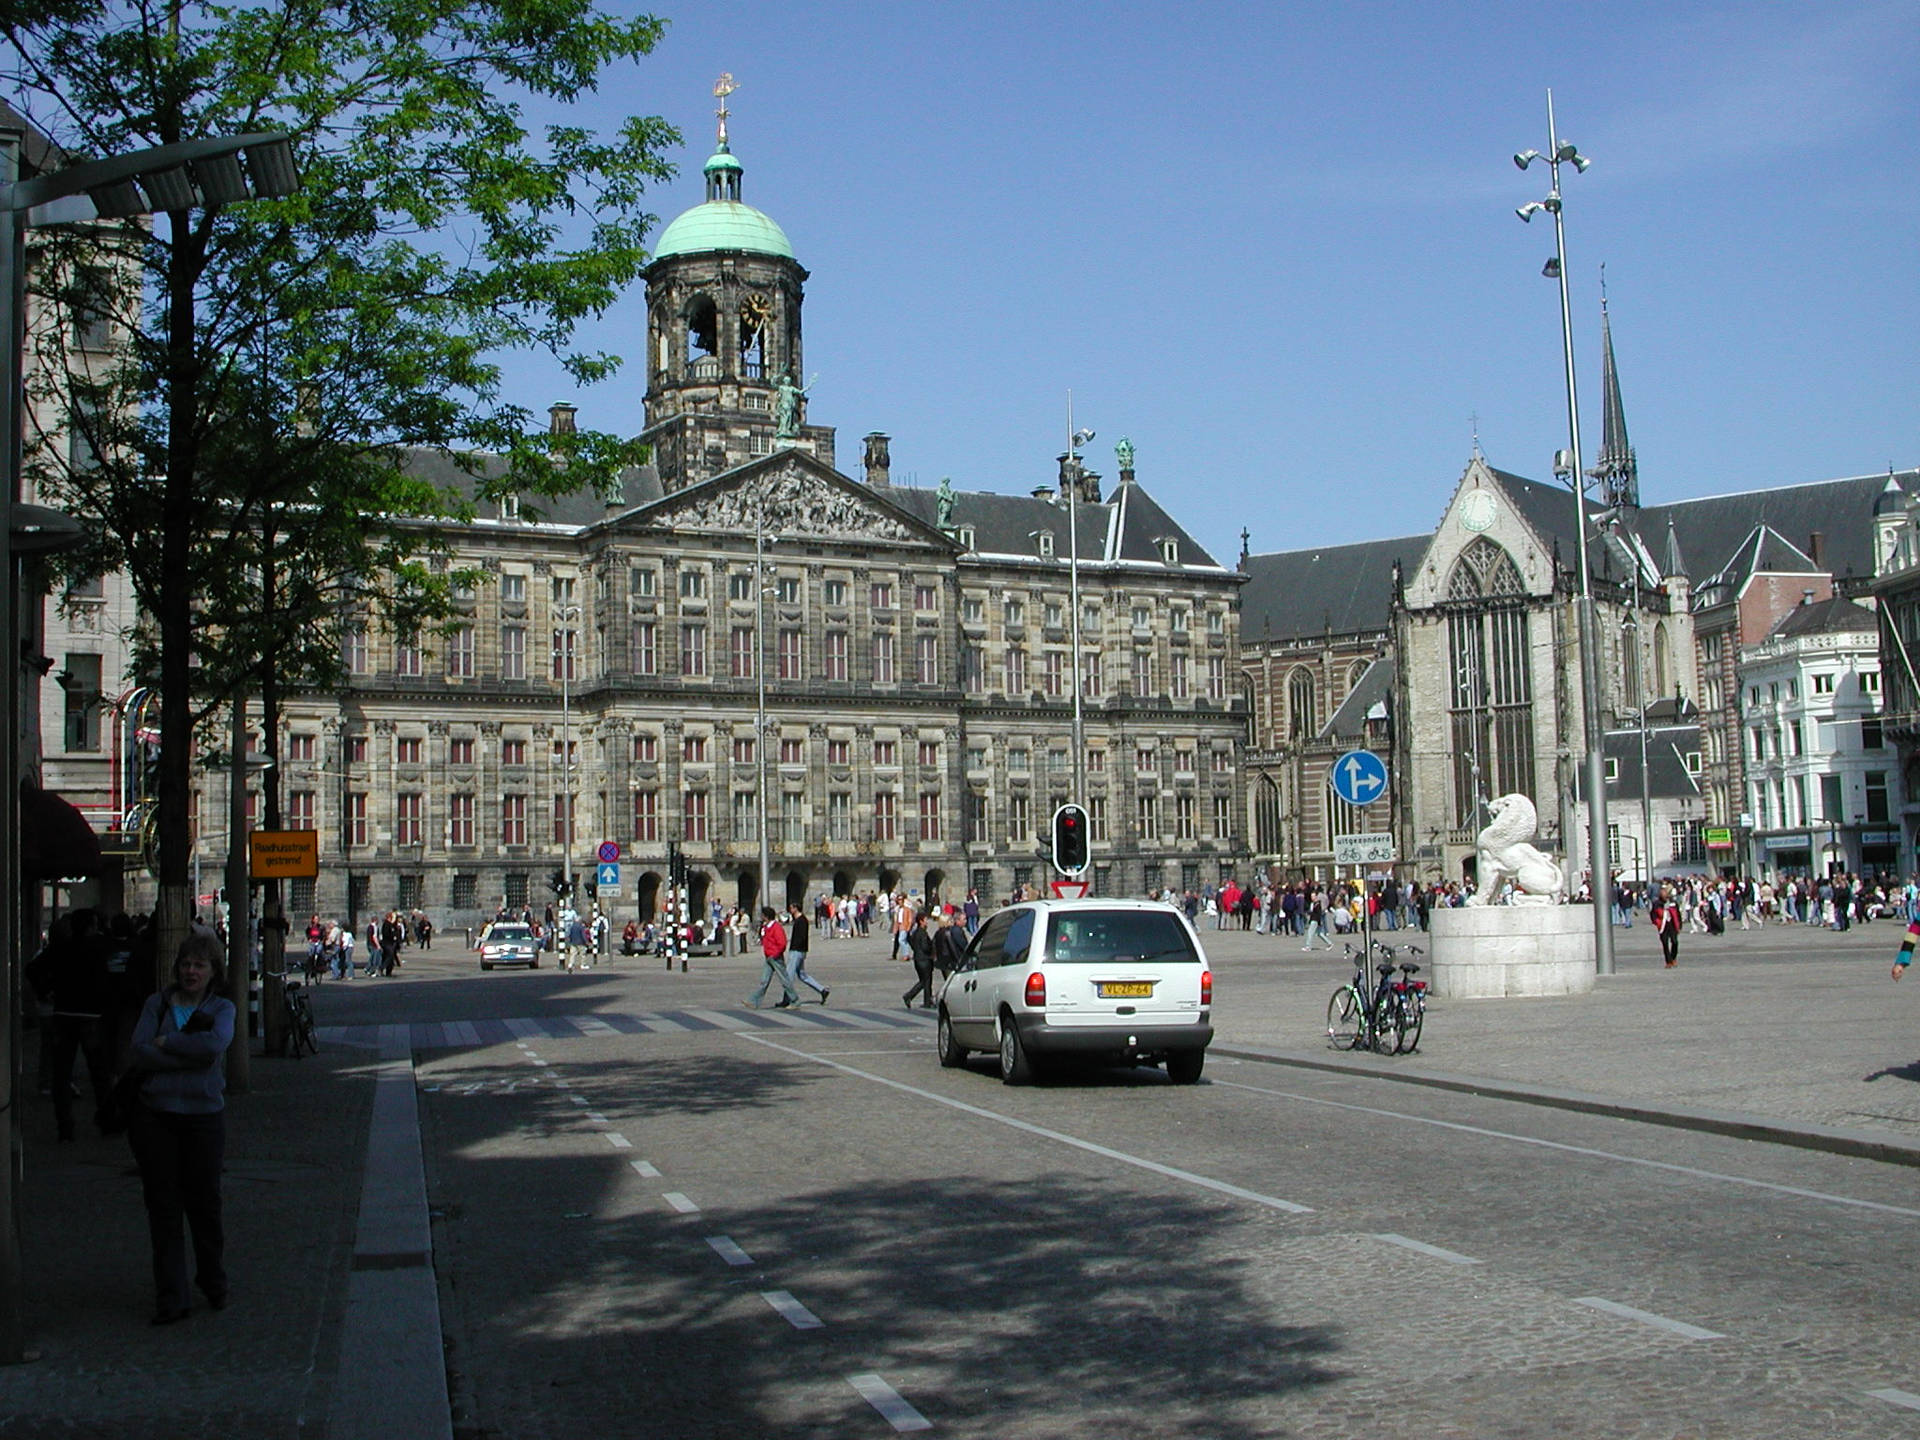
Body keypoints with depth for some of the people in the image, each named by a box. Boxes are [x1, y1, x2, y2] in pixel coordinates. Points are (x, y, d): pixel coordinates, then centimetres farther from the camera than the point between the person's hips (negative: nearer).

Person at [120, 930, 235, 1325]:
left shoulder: (221, 1008, 5)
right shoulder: (157, 1004, 8)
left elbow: (215, 1045, -16)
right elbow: (140, 1050, -8)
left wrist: (165, 1043, -10)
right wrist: (190, 1054, -14)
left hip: (203, 1114, -1)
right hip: (153, 1114, 1)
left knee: (204, 1203, 4)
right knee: (162, 1206, 3)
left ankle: (213, 1282, 26)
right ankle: (170, 1299, 11)